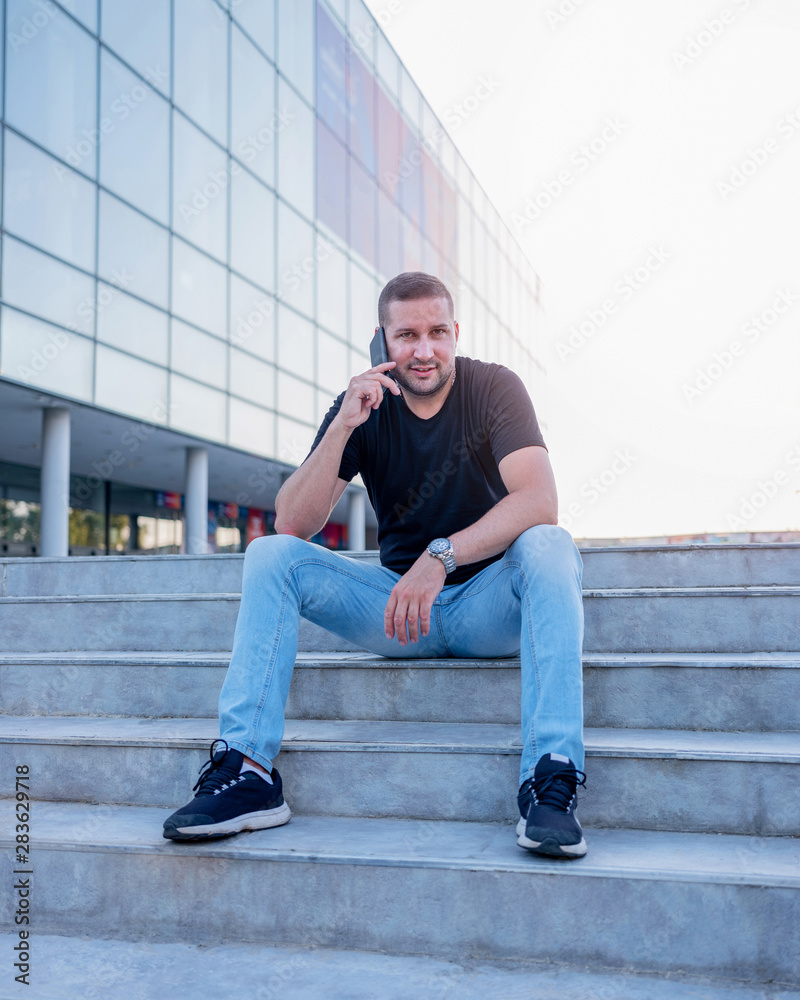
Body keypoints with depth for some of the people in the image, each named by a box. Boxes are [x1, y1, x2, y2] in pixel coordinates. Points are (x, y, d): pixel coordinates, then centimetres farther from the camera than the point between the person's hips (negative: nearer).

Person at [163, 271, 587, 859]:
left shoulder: (494, 388, -8)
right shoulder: (365, 404, -1)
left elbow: (540, 501, -25)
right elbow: (293, 524, -11)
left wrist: (441, 556, -37)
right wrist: (343, 426, -23)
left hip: (489, 605, -2)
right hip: (400, 608, 3)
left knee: (549, 545, -33)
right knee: (270, 554, -14)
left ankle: (550, 781, -38)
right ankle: (247, 773, -21)